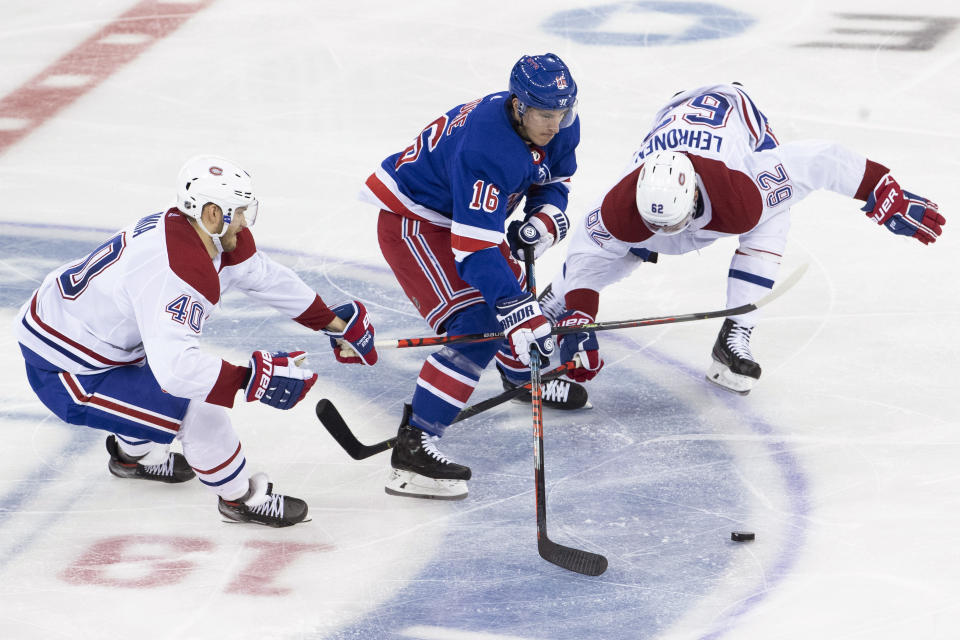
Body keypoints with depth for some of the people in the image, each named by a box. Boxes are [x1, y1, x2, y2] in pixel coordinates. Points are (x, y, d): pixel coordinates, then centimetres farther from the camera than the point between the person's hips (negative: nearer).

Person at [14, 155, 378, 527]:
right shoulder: (174, 271, -33)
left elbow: (264, 276, 11)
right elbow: (175, 367, -40)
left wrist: (335, 323, 17)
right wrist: (254, 378, -36)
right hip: (60, 371, -10)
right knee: (199, 409, -19)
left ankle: (133, 454, 47)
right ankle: (241, 498, 4)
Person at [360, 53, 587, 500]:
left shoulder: (558, 125, -10)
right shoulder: (485, 147, -37)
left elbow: (553, 179, 11)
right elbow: (474, 245, -39)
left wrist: (545, 217, -11)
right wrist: (515, 310, -45)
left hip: (462, 215, 9)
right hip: (412, 223, -9)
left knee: (512, 291, 23)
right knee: (478, 327, -22)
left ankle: (522, 376, 57)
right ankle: (413, 447, -27)